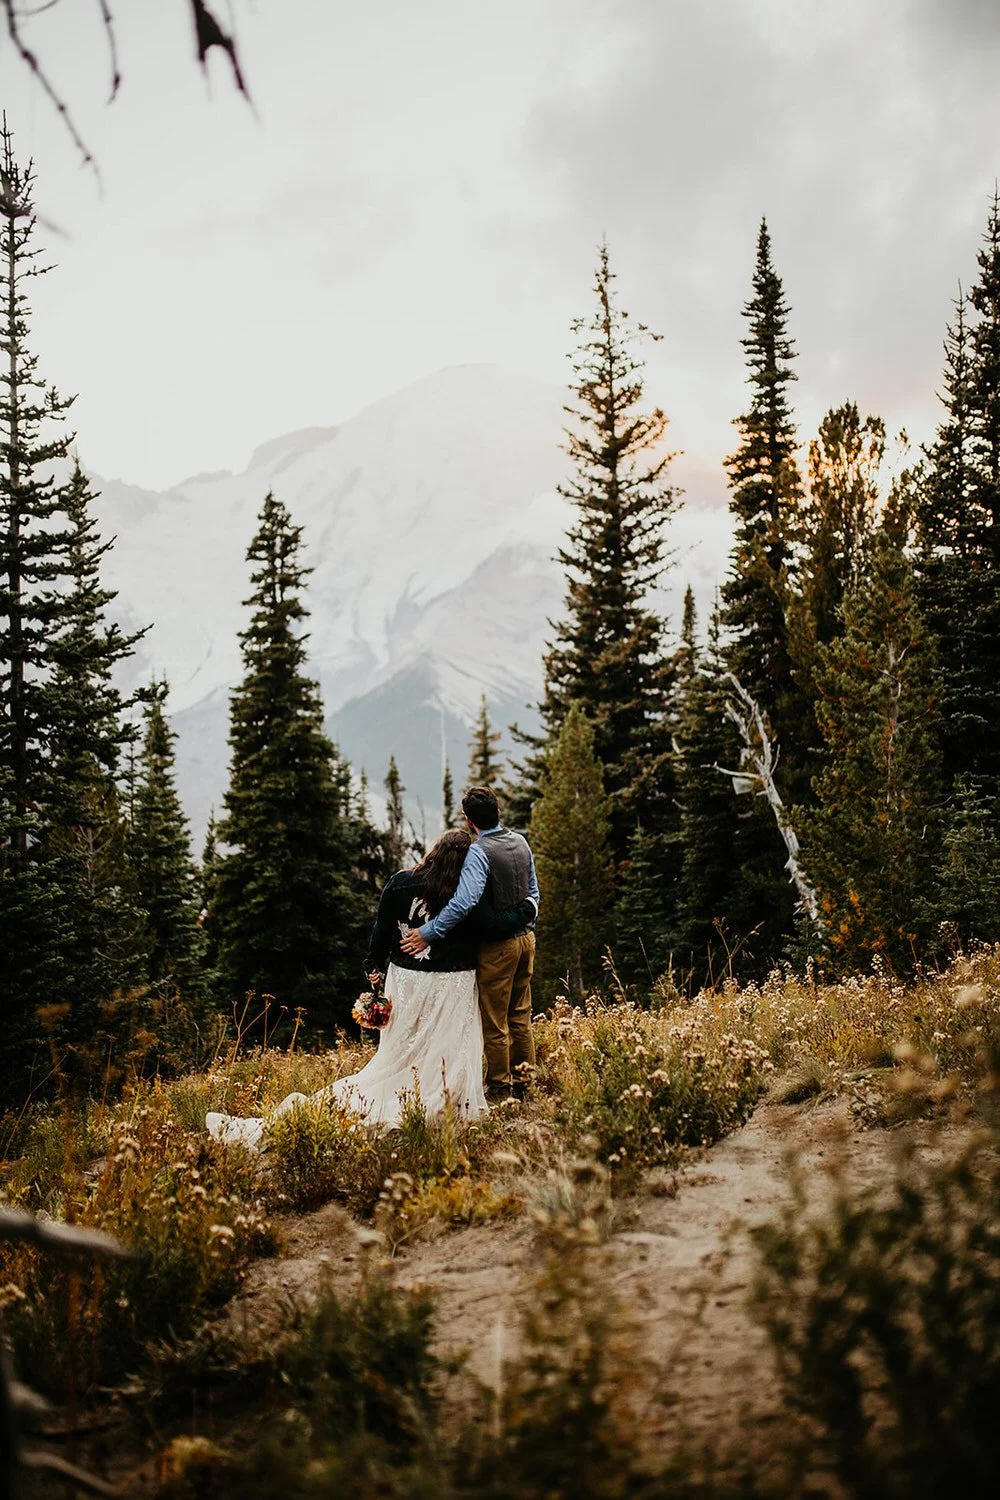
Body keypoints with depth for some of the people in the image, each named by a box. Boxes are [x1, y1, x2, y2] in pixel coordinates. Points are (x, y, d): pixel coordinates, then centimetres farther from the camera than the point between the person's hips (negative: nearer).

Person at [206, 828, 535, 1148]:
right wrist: (526, 909, 5)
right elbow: (496, 925, -12)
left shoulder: (399, 883, -3)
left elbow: (382, 929, 4)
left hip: (404, 979, 4)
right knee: (446, 1052, 6)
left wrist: (375, 966, 17)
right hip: (449, 987, -4)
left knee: (398, 1052, 12)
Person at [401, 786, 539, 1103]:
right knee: (520, 1017, 18)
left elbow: (465, 902, -34)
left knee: (494, 1022, 5)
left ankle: (499, 1090, 15)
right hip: (526, 938, 8)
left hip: (497, 946, -8)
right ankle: (523, 1081, 26)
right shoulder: (520, 842, 2)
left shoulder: (479, 852, -22)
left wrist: (427, 933, -29)